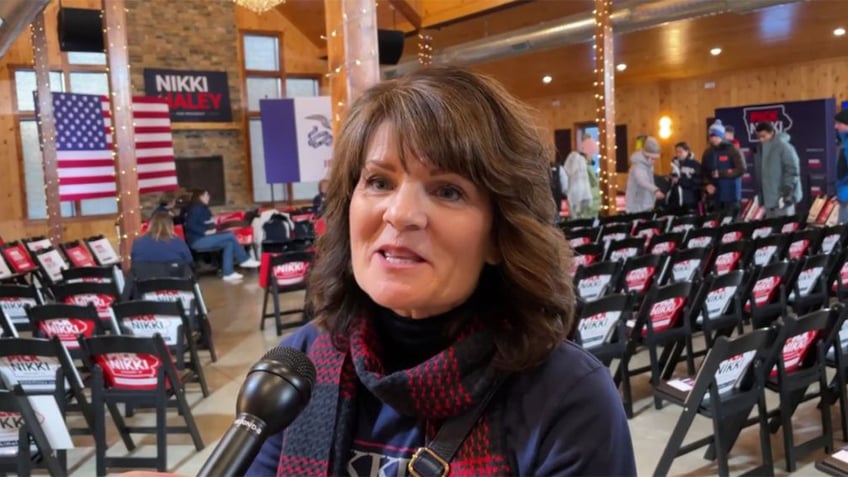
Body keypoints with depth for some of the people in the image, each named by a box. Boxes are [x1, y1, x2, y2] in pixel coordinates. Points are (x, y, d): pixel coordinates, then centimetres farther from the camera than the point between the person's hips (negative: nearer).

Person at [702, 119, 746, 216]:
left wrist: (721, 173, -16)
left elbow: (741, 169, -10)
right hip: (713, 196, 4)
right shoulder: (708, 153, 12)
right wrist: (707, 184, -6)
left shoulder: (732, 150, -2)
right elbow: (703, 172, 13)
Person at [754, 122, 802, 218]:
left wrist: (787, 192, -19)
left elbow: (792, 170, -14)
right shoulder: (760, 149, 12)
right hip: (768, 198, 8)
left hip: (782, 197, -7)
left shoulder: (784, 147, -11)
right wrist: (761, 197, 17)